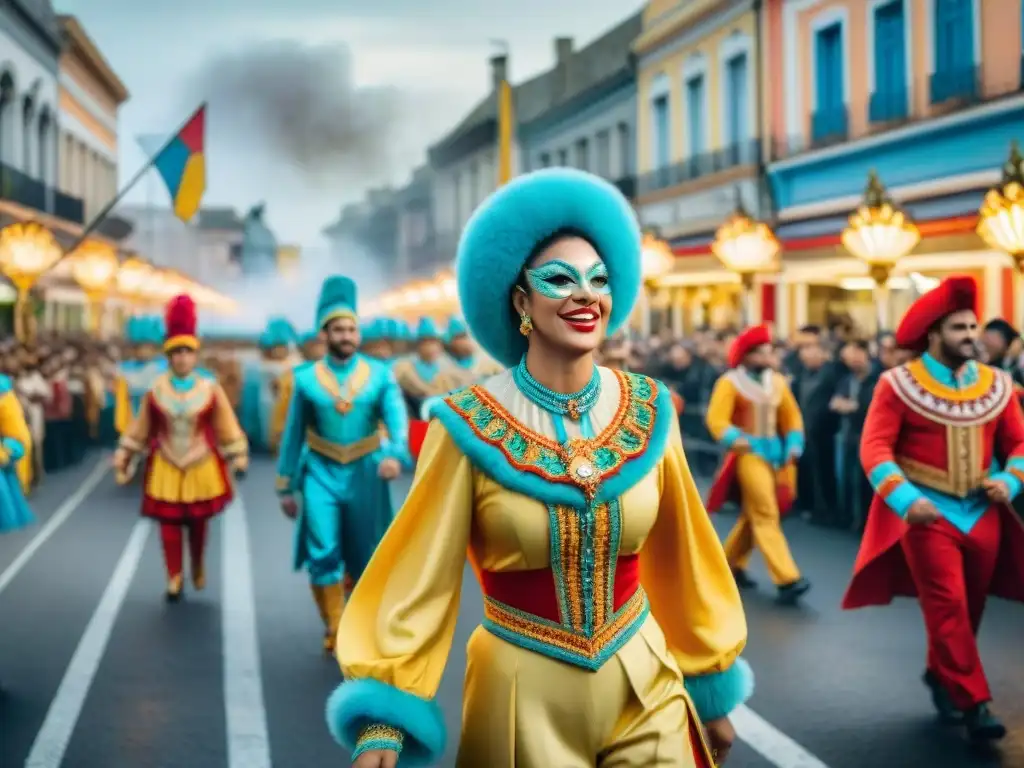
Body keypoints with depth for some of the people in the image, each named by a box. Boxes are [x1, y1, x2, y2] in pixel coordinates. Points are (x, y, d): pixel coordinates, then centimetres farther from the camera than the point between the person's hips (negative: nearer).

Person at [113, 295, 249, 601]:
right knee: (169, 522, 0)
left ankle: (198, 566, 35)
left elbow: (226, 425, -1)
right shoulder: (156, 390, -5)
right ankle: (175, 577, 11)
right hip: (165, 466, 0)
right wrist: (124, 452, 8)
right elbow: (141, 425, 6)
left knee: (197, 521, 10)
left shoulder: (210, 389, -7)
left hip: (202, 465, 0)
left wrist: (238, 455, -1)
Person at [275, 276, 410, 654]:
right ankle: (333, 628, 5)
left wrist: (395, 455, -39)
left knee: (363, 557, 12)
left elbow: (398, 420, -18)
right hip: (321, 475, -1)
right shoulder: (306, 378, -4)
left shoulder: (380, 375, -5)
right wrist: (286, 486, 4)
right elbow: (293, 435, 3)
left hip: (365, 476, 1)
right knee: (323, 555, -10)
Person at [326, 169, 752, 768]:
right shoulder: (471, 428, -13)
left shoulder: (648, 412, -3)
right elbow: (419, 580, -12)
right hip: (524, 696, -2)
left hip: (644, 686, 2)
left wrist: (713, 692, 12)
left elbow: (680, 560, 6)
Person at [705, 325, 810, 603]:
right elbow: (716, 418, -15)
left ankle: (731, 563, 33)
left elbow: (791, 415, 15)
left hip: (774, 451, 7)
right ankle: (787, 579, -17)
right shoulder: (730, 382, -7)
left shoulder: (777, 381, 11)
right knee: (766, 515, -12)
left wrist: (794, 444, -1)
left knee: (753, 513, 15)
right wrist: (734, 439, -32)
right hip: (748, 452, -7)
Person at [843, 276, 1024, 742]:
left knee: (971, 607, 13)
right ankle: (973, 703, -8)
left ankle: (940, 676, 34)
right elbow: (874, 447, -13)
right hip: (927, 511, -5)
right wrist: (907, 498, -25)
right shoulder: (899, 384, -9)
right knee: (948, 606, -10)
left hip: (982, 512, 5)